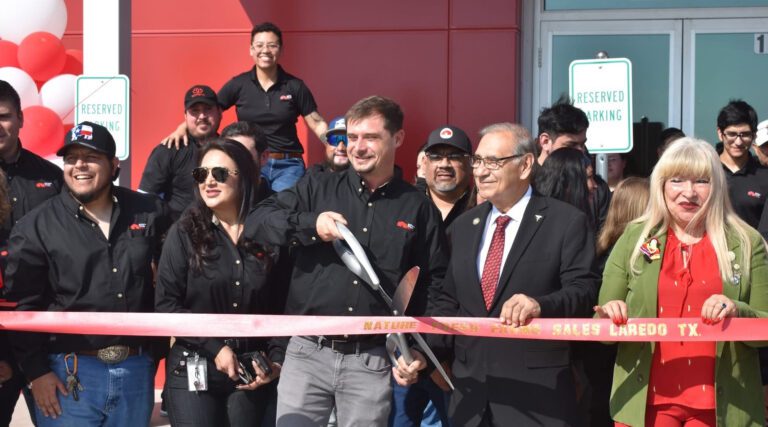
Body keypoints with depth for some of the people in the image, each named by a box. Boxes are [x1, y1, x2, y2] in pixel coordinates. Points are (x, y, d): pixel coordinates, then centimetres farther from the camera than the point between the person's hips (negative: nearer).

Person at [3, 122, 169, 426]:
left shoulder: (148, 213, 5)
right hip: (69, 374, -2)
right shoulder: (36, 228, -2)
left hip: (137, 369, 3)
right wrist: (36, 371, -8)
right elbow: (22, 307, -3)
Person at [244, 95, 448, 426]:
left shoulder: (419, 209, 7)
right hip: (308, 353, 0)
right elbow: (256, 222, 0)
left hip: (373, 361, 0)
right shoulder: (318, 188, 7)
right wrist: (310, 224, -16)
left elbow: (433, 285, 10)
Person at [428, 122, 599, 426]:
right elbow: (446, 301, 15)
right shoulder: (463, 226, 15)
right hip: (471, 389, 5)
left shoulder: (567, 222, -3)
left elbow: (583, 290, -12)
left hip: (538, 393, -5)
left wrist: (540, 304, -31)